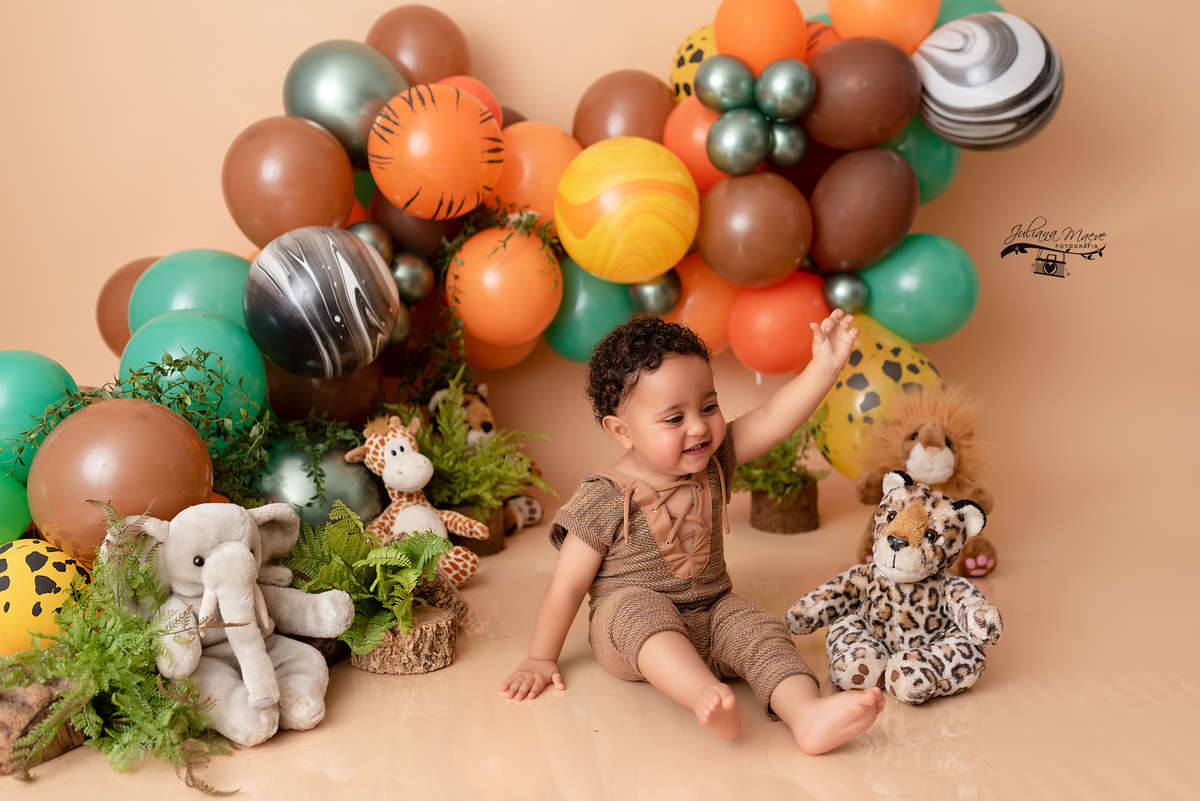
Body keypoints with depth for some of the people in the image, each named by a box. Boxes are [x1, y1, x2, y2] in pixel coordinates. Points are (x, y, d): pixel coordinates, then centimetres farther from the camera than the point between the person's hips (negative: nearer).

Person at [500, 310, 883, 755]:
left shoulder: (713, 462, -2)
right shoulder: (605, 501, -16)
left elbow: (771, 419, -13)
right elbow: (565, 588, -10)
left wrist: (824, 367, -26)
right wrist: (541, 659, -5)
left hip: (711, 615, 5)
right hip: (626, 632, -5)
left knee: (761, 629, -21)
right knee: (640, 608, -36)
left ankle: (808, 715, -42)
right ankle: (707, 697, -57)